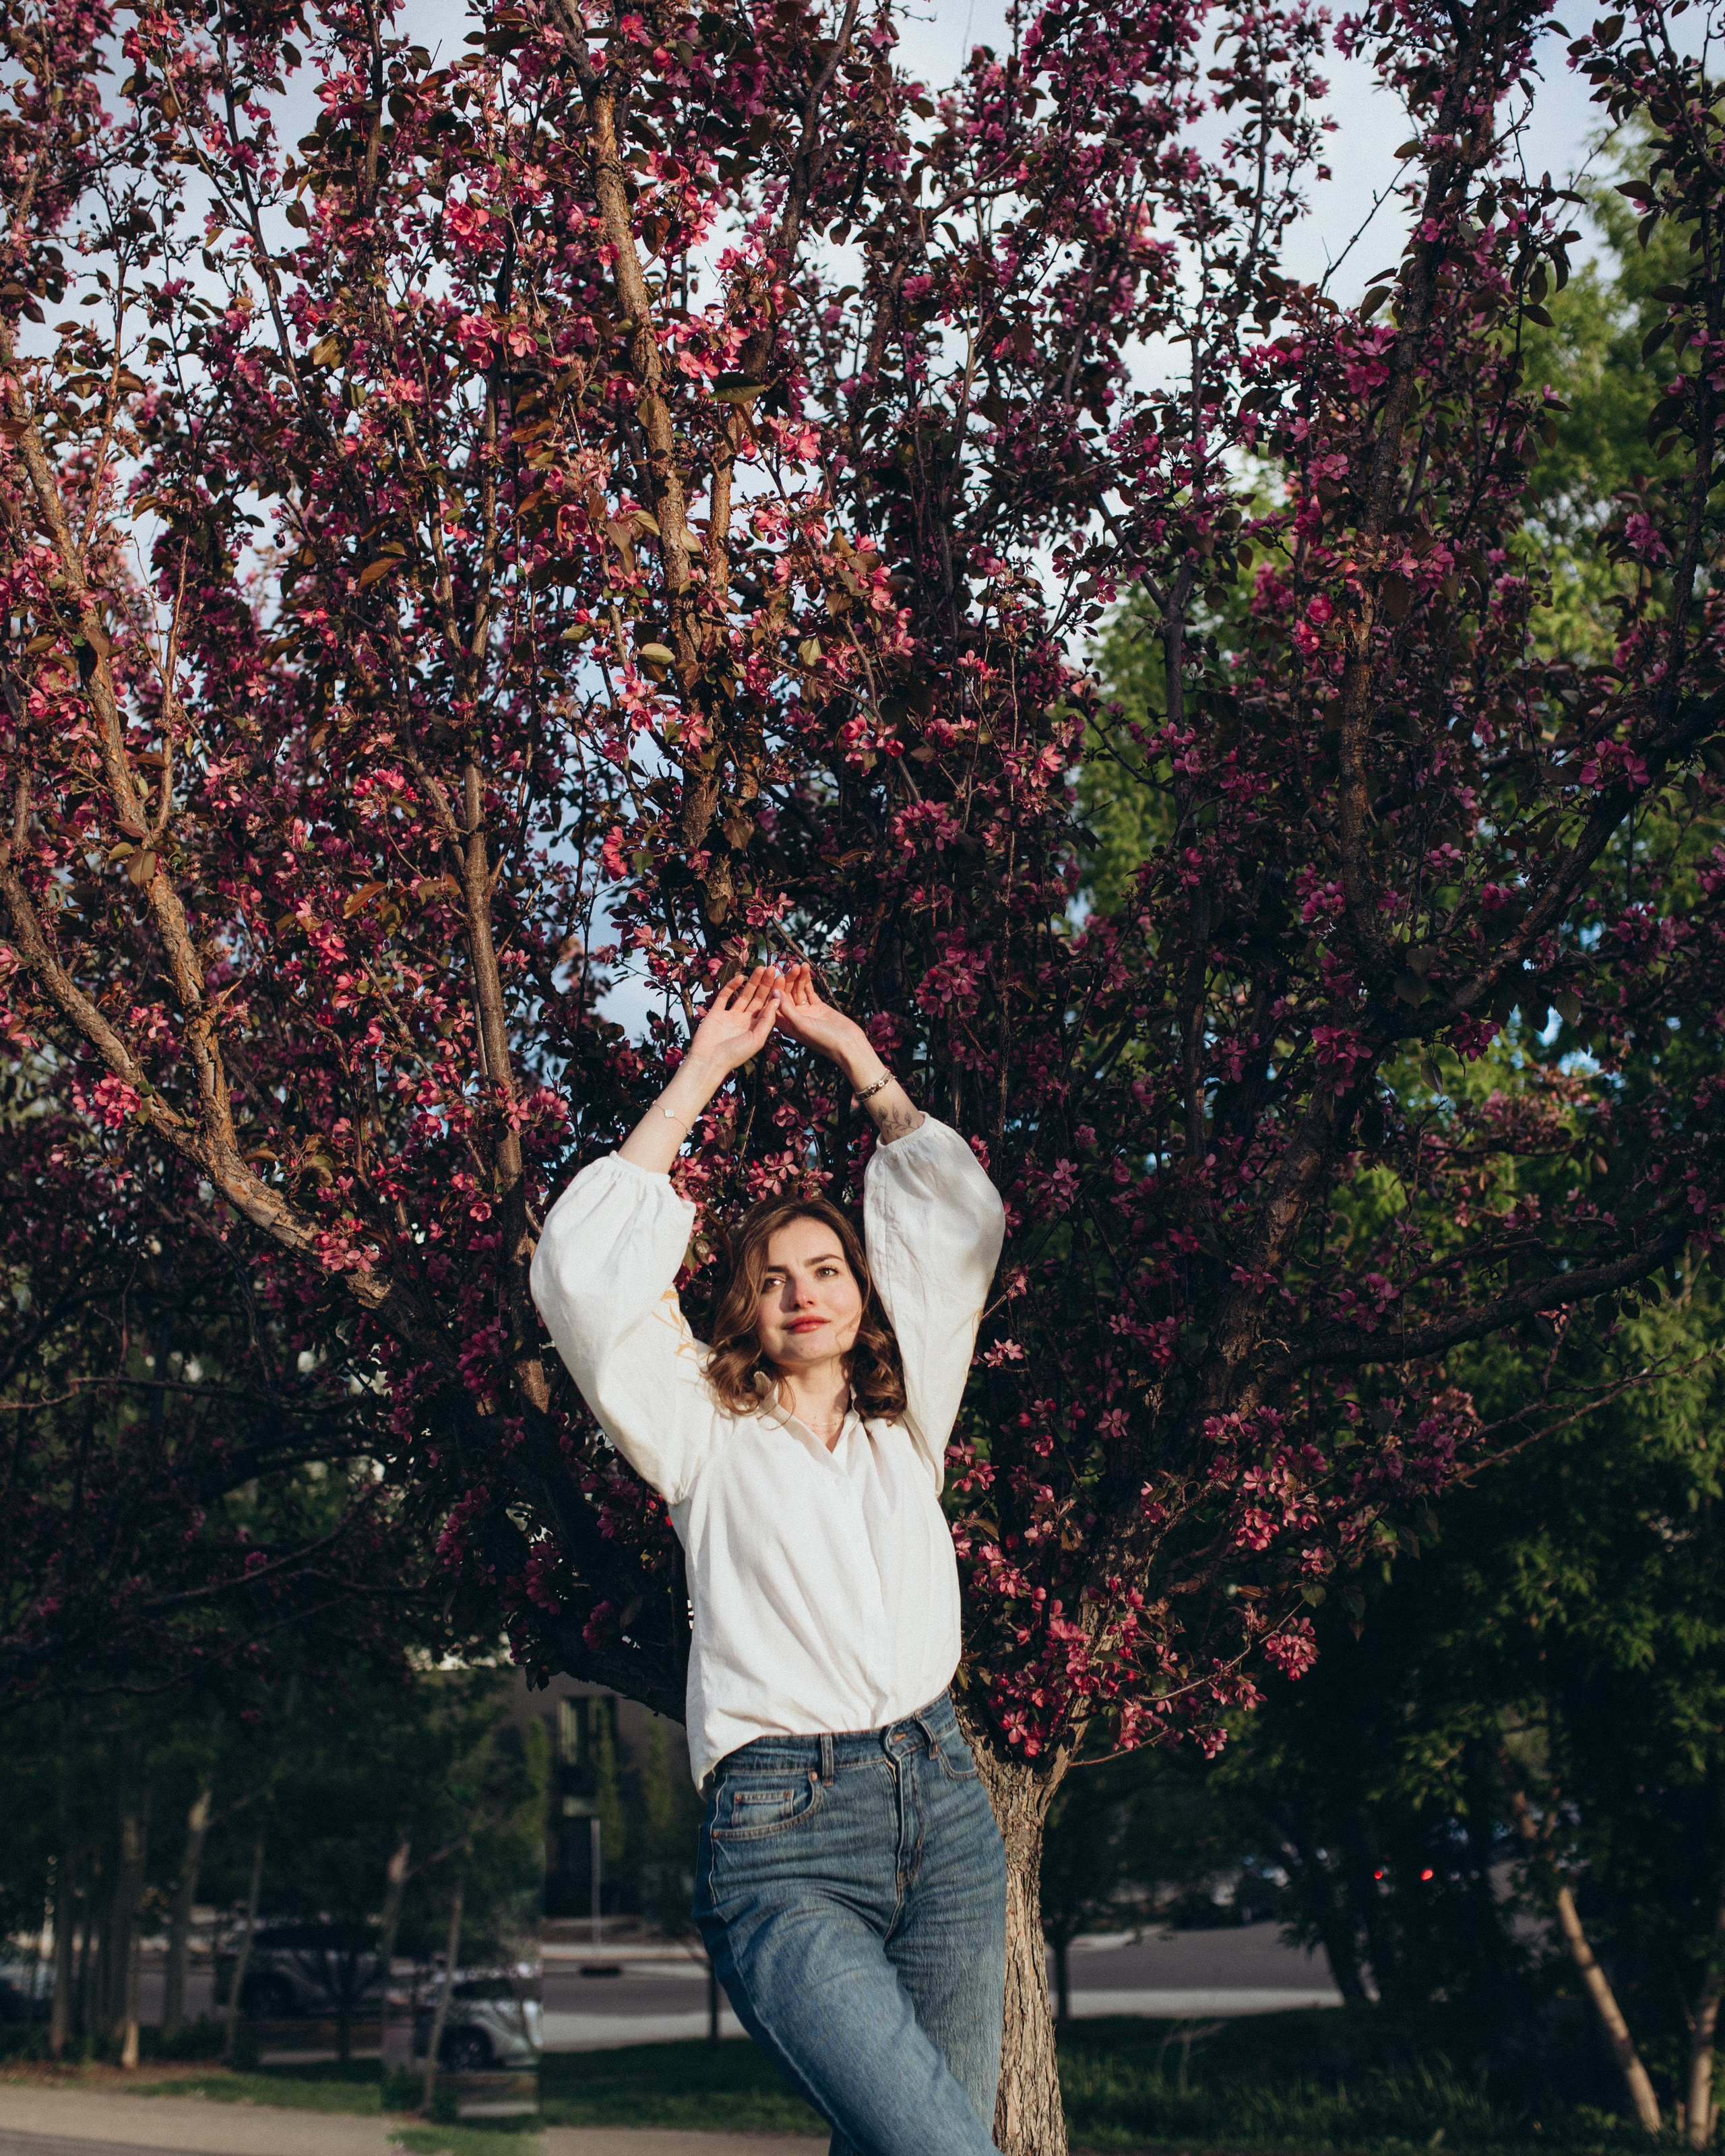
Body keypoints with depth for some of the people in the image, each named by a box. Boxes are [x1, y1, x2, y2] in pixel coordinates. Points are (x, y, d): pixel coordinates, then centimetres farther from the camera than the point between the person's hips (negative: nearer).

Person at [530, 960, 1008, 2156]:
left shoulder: (907, 1427, 19)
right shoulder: (709, 1440, 10)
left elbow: (962, 1219, 19)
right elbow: (585, 1272, -1)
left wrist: (854, 1051, 21)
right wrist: (703, 1069, 5)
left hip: (943, 1800, 4)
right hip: (782, 1840, -4)